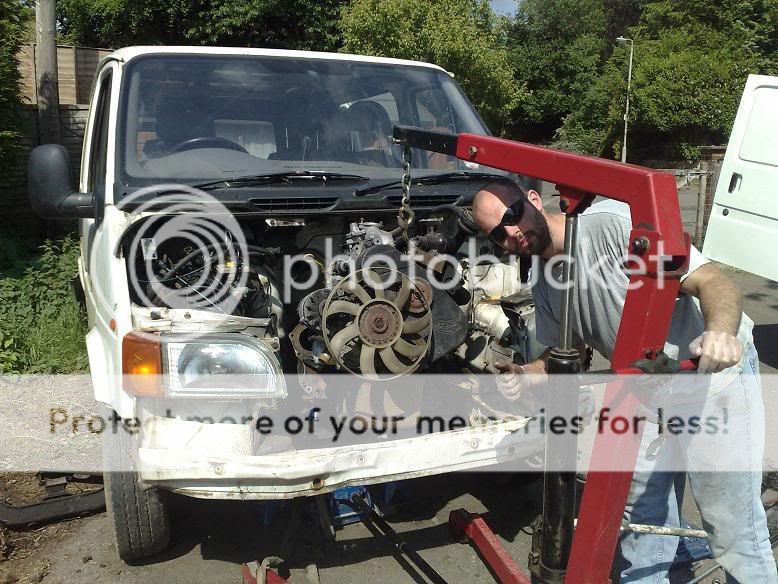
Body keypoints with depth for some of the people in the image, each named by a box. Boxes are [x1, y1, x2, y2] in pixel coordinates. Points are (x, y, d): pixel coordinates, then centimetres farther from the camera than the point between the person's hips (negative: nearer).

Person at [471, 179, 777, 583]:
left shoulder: (614, 222, -25)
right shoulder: (542, 281, -1)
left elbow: (714, 281, -29)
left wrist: (721, 329, -49)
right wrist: (526, 375, -10)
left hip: (716, 372, -6)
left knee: (733, 527, 1)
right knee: (642, 508, 17)